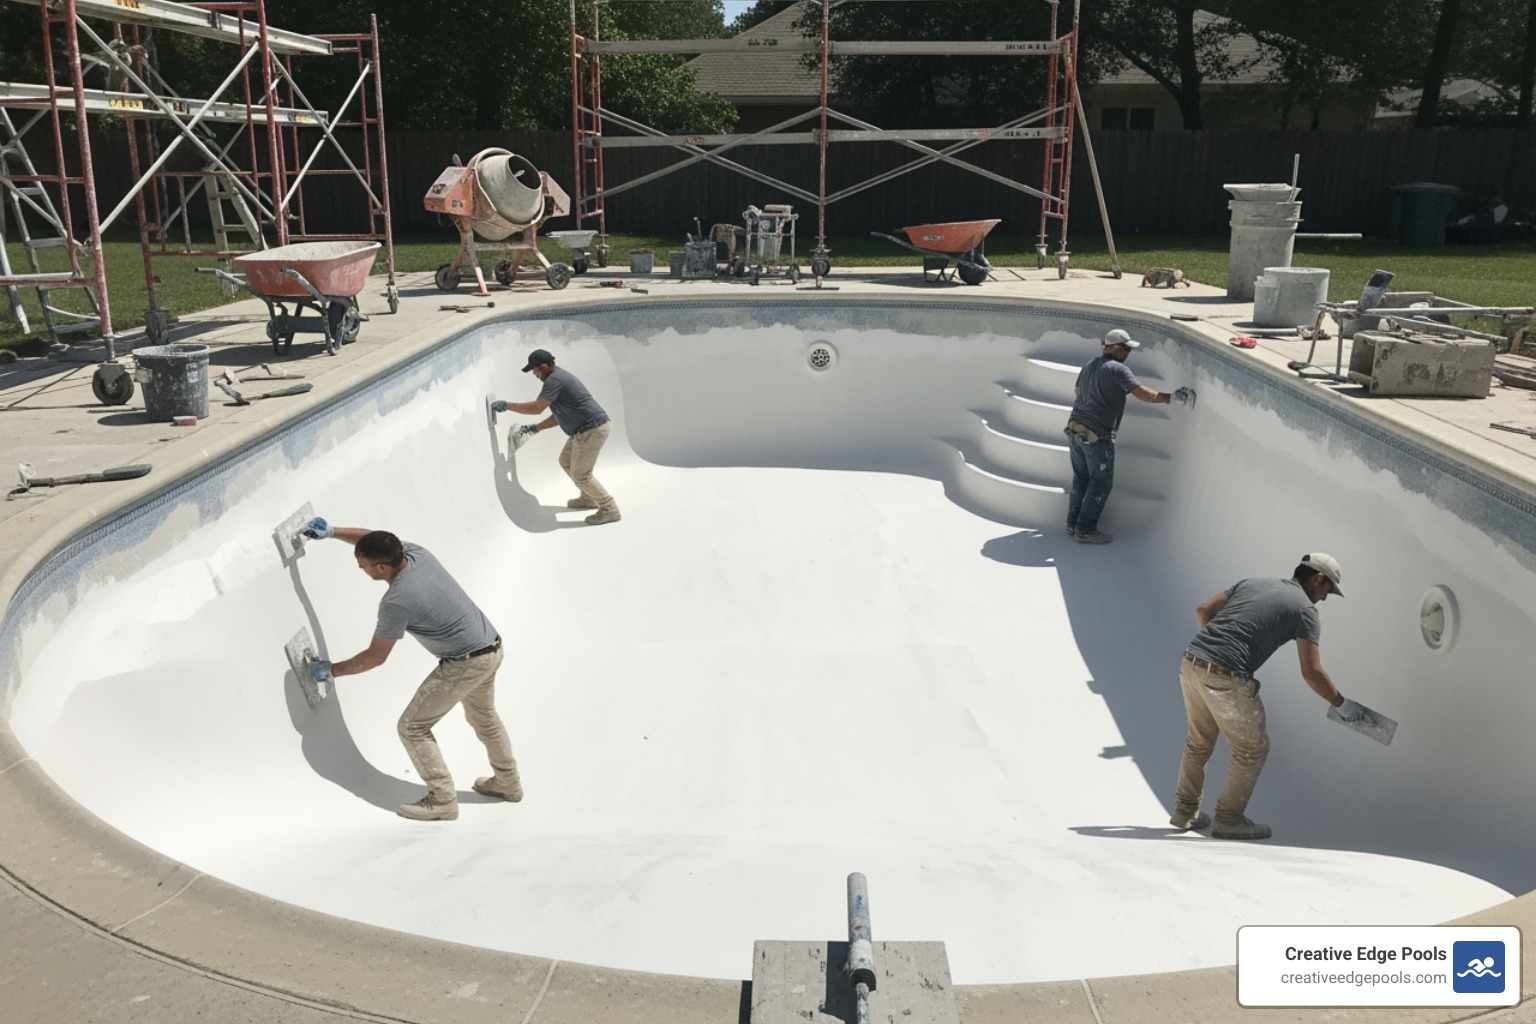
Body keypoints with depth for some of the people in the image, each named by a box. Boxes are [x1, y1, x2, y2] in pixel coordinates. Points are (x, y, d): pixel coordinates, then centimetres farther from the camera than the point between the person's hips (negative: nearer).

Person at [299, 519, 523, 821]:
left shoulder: (396, 602, -25)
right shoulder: (415, 552, -5)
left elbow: (375, 657, -12)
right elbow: (371, 539, 17)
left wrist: (331, 670, 0)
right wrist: (332, 531, 11)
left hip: (465, 664, -9)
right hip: (492, 647, 9)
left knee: (412, 727, 4)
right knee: (483, 716, 31)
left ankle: (443, 800, 10)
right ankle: (508, 783, 45)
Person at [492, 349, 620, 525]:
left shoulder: (555, 380, -17)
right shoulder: (559, 376, 16)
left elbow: (537, 408, -24)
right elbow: (560, 415, 21)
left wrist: (507, 405, -16)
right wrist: (537, 427, 21)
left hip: (592, 430, -11)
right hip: (585, 429, 11)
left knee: (580, 475, -4)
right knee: (566, 462, 23)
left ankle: (610, 510, 4)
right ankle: (588, 498, 36)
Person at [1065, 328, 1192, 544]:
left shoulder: (1090, 365, 13)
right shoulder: (1117, 369, -13)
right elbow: (1145, 395, -20)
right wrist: (1173, 397, -17)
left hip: (1074, 428, 8)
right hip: (1096, 435, -8)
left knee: (1081, 478, 18)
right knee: (1101, 483, 3)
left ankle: (1073, 524, 23)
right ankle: (1085, 530, 6)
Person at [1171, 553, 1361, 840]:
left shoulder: (1251, 583, 21)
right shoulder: (1305, 610, 3)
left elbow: (1203, 611, 16)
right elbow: (1311, 672, -2)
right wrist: (1342, 704, 12)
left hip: (1191, 663, 7)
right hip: (1226, 677, -7)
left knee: (1200, 741, 25)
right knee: (1252, 748, 13)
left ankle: (1185, 811, 34)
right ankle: (1229, 819, 21)